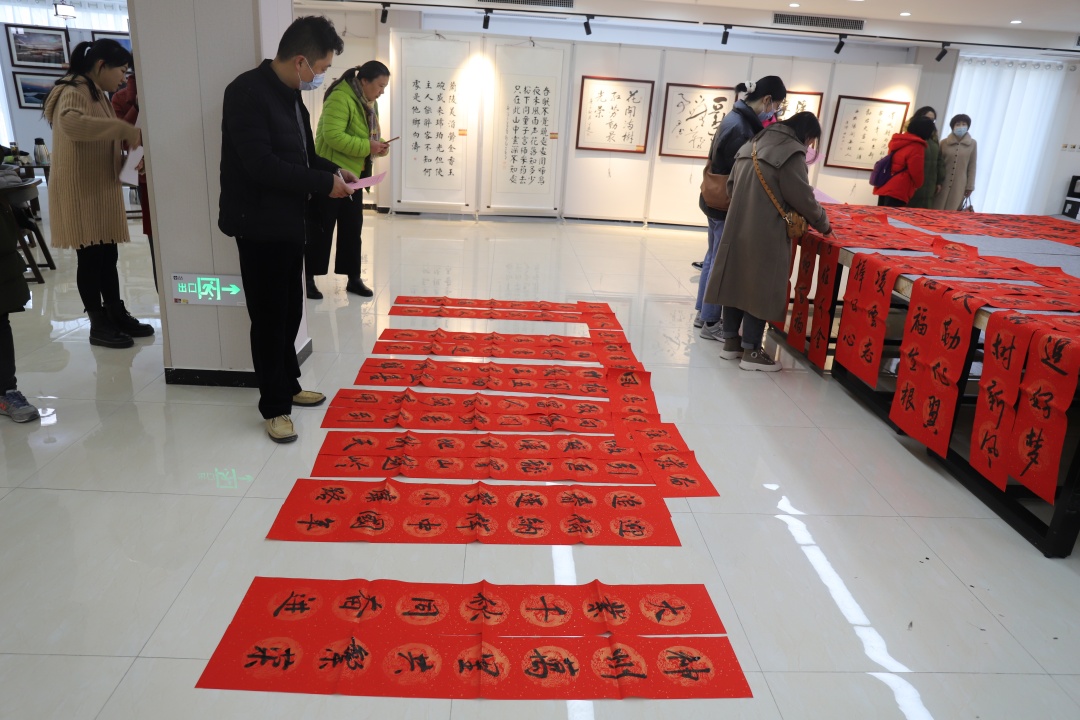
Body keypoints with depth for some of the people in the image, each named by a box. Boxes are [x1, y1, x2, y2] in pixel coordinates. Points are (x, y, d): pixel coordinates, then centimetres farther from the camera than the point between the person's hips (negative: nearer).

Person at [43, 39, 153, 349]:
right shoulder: (75, 91, -13)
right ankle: (98, 325, 3)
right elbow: (71, 123, -35)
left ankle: (117, 315, 18)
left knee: (108, 256, 11)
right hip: (80, 189, -9)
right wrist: (125, 128, -32)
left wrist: (126, 142, 8)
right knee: (90, 257, -4)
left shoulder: (97, 94, 19)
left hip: (101, 187, 9)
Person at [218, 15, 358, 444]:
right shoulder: (247, 92, -18)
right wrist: (323, 183, -20)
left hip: (289, 223, 9)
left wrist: (332, 170, 3)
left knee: (290, 312, 16)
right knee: (269, 318, 0)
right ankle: (274, 406, 12)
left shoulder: (290, 94, 11)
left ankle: (288, 386, 31)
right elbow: (261, 164, -25)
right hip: (259, 226, -9)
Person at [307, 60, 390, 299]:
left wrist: (378, 145, -2)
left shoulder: (369, 103, 12)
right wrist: (367, 147, -26)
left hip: (353, 175, 9)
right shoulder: (340, 98, -18)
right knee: (322, 228, -1)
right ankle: (309, 279, 10)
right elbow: (333, 136, -27)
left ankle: (353, 278, 18)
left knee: (352, 227, 10)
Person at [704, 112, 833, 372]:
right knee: (760, 288, 0)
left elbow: (732, 185, 17)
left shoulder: (753, 145, 13)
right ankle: (751, 352, 6)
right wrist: (823, 225, 4)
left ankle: (730, 341, 20)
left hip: (738, 228, 8)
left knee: (737, 282, 13)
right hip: (765, 235, -8)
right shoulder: (792, 153, -11)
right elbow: (803, 198, -11)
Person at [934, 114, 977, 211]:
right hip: (942, 183, 0)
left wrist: (970, 186, 2)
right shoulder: (944, 142, 2)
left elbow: (972, 167, 4)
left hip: (959, 185, 0)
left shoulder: (972, 144, 3)